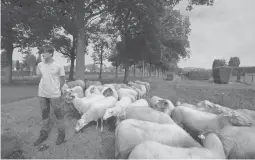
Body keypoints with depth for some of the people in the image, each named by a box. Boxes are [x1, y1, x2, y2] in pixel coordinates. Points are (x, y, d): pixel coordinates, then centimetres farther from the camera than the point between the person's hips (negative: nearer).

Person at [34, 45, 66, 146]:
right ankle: (44, 133, 32)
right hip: (42, 94, 4)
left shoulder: (58, 65, -9)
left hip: (55, 94, -4)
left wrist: (57, 89, 3)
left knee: (59, 114, 5)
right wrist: (45, 86, 9)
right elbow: (40, 77, 15)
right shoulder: (40, 65, 3)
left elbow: (62, 80, -1)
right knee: (45, 114, 16)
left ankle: (61, 134, 20)